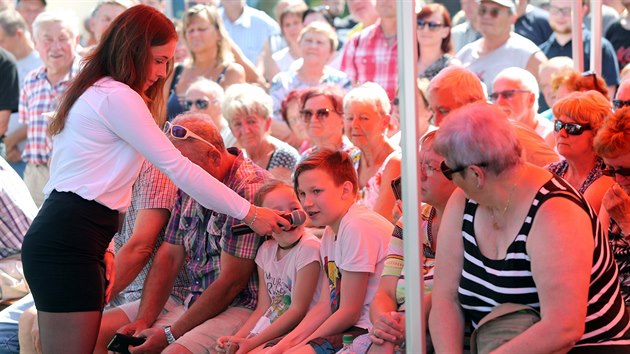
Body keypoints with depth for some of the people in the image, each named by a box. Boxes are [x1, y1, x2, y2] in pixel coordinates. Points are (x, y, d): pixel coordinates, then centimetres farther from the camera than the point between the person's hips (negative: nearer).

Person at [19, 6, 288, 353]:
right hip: (67, 244, -10)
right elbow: (178, 167, -13)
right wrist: (248, 212, -8)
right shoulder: (117, 97, -11)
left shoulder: (95, 92, 20)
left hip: (61, 236, 10)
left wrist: (101, 245, 15)